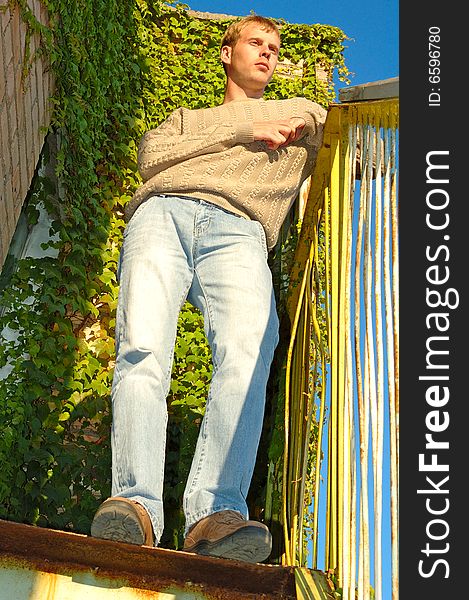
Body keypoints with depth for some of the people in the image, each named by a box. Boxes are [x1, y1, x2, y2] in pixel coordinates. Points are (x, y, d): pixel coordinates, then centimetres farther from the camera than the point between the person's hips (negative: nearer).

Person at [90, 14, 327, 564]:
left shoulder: (303, 120, 40)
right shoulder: (186, 118, 40)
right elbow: (150, 156, 17)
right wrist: (242, 129, 14)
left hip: (238, 230, -1)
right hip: (164, 213, 1)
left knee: (248, 352, -34)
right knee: (142, 349, -29)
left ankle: (216, 513, -46)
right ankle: (135, 505, -39)